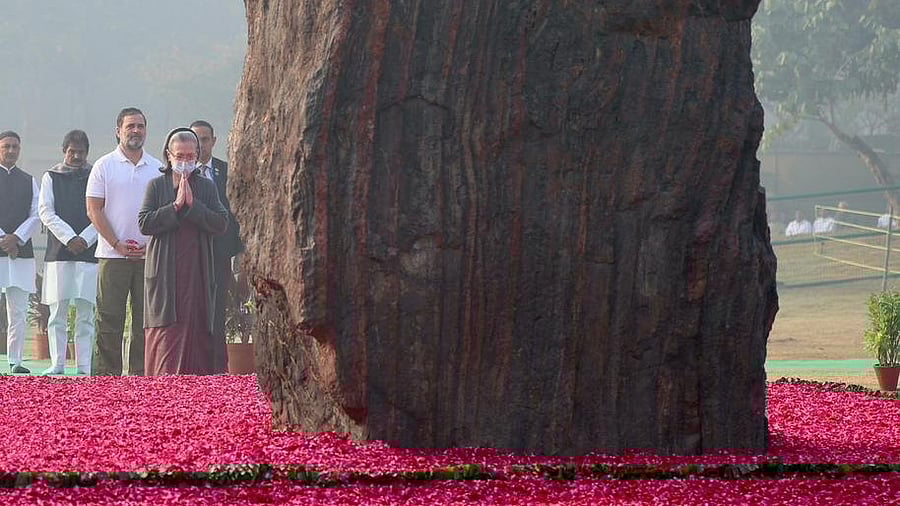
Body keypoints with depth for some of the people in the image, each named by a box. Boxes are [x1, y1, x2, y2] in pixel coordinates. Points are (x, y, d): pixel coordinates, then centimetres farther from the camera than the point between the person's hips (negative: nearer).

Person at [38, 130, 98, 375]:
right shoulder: (51, 177, 11)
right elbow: (46, 212, 2)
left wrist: (85, 239, -9)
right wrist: (69, 238, -9)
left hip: (89, 251, 0)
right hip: (58, 252, 0)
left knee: (85, 313, -2)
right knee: (58, 311, -2)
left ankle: (84, 367, -1)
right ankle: (57, 364, 1)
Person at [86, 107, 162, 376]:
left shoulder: (158, 169, 11)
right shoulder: (104, 166, 2)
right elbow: (94, 210, -2)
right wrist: (117, 244, -8)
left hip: (150, 255, 3)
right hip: (113, 254, -3)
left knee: (145, 318, 3)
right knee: (109, 318, -4)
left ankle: (140, 373, 8)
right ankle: (106, 374, -1)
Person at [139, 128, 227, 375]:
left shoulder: (207, 187, 11)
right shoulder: (156, 185, 6)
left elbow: (221, 224, -1)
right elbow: (144, 224, -6)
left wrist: (192, 204, -9)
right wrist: (176, 206, -11)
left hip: (198, 274, 2)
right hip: (165, 276, -2)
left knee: (197, 333, -1)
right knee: (166, 336, -7)